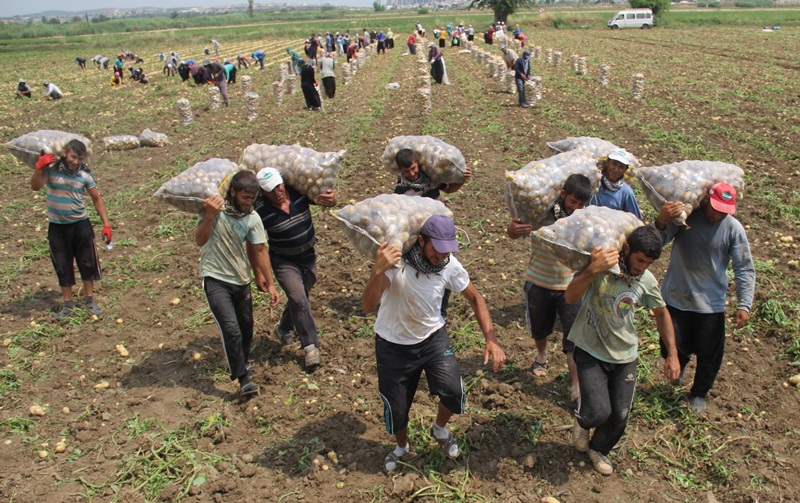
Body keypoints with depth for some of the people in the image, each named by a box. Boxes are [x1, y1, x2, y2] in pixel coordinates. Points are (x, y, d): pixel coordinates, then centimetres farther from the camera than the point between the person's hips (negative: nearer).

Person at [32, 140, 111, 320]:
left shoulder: (84, 175, -3)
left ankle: (90, 300, 22)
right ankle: (67, 304, 21)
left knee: (87, 263, 7)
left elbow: (97, 199, 5)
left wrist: (106, 224, 0)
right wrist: (39, 168, -40)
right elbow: (35, 186, -24)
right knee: (62, 266, 8)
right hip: (57, 226, -1)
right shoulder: (51, 169, -9)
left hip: (80, 224, 1)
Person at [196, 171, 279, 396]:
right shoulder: (214, 208, -12)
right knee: (231, 329, -16)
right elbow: (200, 240, -19)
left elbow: (259, 251, 0)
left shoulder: (253, 218, -5)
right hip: (215, 279, -4)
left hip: (241, 280, 4)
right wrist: (209, 216, -34)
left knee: (246, 327, 15)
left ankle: (242, 363, 42)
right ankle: (243, 379, -6)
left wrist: (270, 284, 1)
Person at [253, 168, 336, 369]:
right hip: (283, 261, -4)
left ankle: (284, 329, 43)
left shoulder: (299, 192, -13)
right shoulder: (261, 211, -21)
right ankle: (310, 345, -6)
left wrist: (332, 199, -27)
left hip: (308, 256, 4)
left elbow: (327, 201, -6)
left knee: (299, 298, 17)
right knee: (298, 298, -18)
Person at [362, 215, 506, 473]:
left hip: (433, 337, 2)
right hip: (394, 345, -2)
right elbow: (368, 305, -39)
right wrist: (378, 271, -59)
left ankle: (440, 429, 19)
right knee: (396, 408, 8)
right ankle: (401, 447, 44)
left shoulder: (449, 265, -16)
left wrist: (491, 339, -12)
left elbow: (475, 298, -1)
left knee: (454, 392, -17)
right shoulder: (395, 260, -28)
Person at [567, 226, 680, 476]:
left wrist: (672, 354, 5)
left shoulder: (647, 281, -7)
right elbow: (570, 297, -31)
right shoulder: (601, 265, -20)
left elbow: (661, 313, 10)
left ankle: (599, 449, 40)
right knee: (599, 411, -16)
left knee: (620, 416, 8)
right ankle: (582, 422, 23)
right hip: (590, 352, -4)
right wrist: (592, 270, -46)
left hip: (625, 356, 4)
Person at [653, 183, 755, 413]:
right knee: (673, 347, 10)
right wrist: (661, 221, -44)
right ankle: (679, 364, 47)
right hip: (675, 297, 0)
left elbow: (745, 269, -8)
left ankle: (699, 393, 37)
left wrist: (744, 305, -15)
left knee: (709, 353, 11)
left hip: (711, 303, 0)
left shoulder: (733, 228, -13)